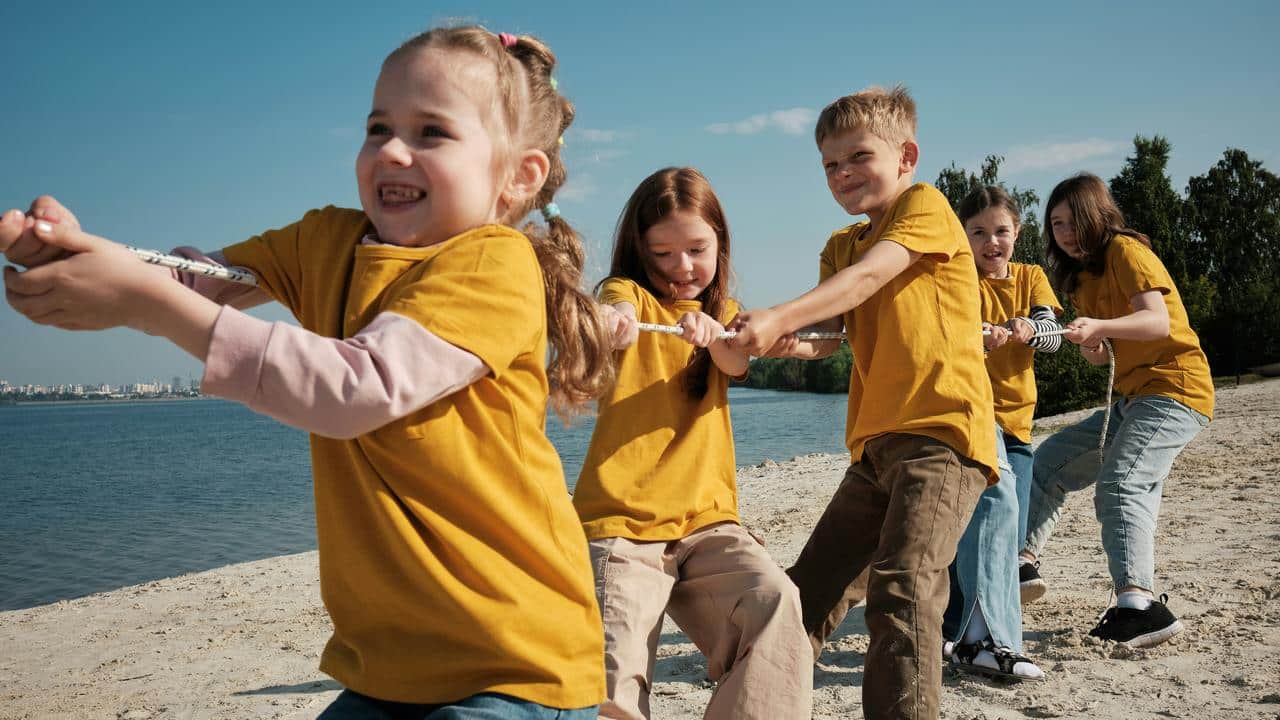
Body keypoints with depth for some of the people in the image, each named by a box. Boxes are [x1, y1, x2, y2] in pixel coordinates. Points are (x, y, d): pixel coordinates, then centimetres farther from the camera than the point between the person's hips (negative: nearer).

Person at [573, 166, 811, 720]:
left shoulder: (722, 312, 17)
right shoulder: (629, 291, 5)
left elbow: (738, 363, -5)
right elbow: (615, 308, -20)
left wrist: (713, 333, -29)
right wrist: (611, 319, -45)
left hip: (706, 514, 4)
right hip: (622, 518, -3)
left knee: (773, 604, -21)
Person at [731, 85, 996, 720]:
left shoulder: (926, 205, -1)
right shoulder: (840, 246, 20)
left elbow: (868, 275, -19)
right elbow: (829, 335, 6)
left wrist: (777, 318, -31)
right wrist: (790, 343, -17)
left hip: (943, 430, -8)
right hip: (874, 443, 8)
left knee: (902, 587, -25)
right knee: (806, 592, 12)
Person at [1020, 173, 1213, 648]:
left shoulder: (1125, 250, -8)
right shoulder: (1082, 276, 18)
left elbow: (1159, 322, -23)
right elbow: (1103, 355, 13)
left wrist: (1100, 326, -39)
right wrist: (1091, 346, -10)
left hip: (1173, 386, -10)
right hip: (1132, 396, 10)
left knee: (1119, 485, -27)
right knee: (1051, 460, 8)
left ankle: (1139, 605, -37)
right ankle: (1022, 559, 7)